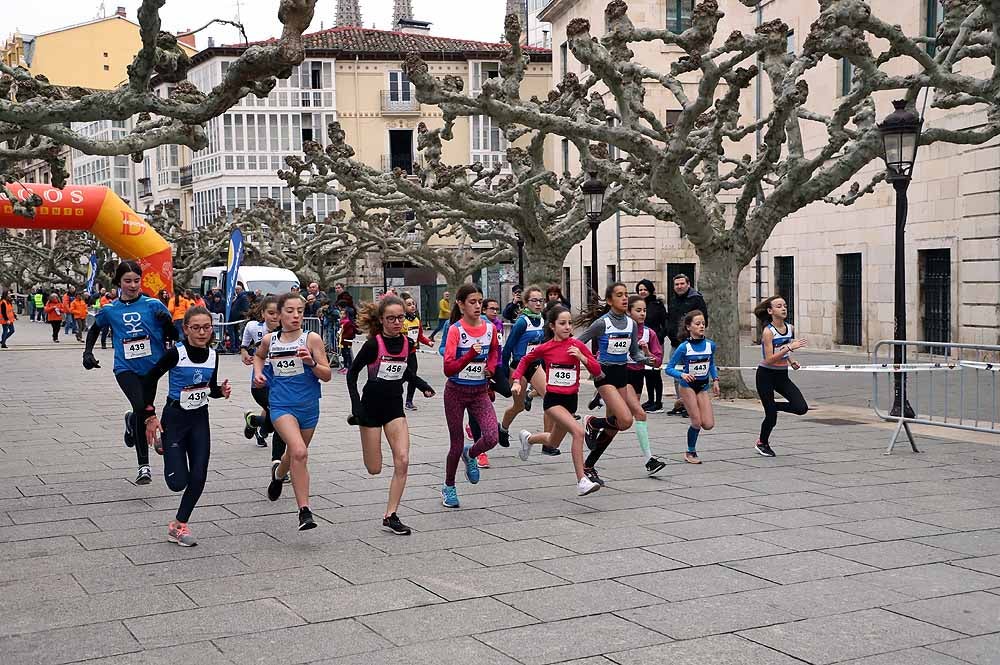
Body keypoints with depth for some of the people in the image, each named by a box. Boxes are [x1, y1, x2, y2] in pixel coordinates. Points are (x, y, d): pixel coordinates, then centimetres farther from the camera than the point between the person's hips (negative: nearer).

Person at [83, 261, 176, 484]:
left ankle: (131, 421, 50)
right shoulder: (109, 310, 1)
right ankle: (144, 465, -10)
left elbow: (174, 335, 0)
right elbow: (95, 330, 22)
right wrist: (88, 352, 8)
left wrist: (167, 322, -21)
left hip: (151, 367, 1)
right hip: (126, 368, -1)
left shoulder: (153, 305, -3)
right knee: (141, 407, -21)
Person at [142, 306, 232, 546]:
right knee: (178, 482, -6)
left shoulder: (212, 355, -1)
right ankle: (161, 442, 27)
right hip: (174, 418, -4)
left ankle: (179, 525, 14)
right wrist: (150, 415, -11)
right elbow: (149, 379, -8)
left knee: (198, 477, -4)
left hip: (200, 419, 5)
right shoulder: (176, 353, -17)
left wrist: (222, 391, -10)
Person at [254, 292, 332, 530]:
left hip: (308, 406, 1)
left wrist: (311, 362, -23)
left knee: (295, 454, 18)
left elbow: (327, 375, -6)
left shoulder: (312, 339, -5)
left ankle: (278, 473, 56)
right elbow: (258, 356, 26)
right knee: (299, 452, -24)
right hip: (281, 405, -1)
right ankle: (304, 511, -20)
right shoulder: (269, 340, 2)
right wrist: (258, 373, 8)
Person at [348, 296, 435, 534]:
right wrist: (356, 406, -15)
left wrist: (423, 386, -3)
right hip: (371, 406, -4)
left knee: (402, 461, -10)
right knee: (374, 469, 3)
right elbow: (352, 374, -7)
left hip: (395, 407, 4)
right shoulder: (373, 344, -15)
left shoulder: (408, 343, -1)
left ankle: (390, 516, -2)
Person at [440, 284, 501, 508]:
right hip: (456, 391, -3)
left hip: (480, 391, 3)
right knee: (456, 445, 6)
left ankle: (470, 455, 19)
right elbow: (449, 369, -21)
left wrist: (491, 365, 1)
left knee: (491, 437, -17)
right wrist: (471, 354, -33)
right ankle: (448, 487, 30)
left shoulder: (490, 328, -2)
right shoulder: (455, 330, -15)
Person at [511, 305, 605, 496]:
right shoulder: (545, 348, -6)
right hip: (553, 399, -4)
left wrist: (581, 356, -17)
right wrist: (516, 381, 3)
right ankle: (582, 481, -25)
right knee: (578, 431, -27)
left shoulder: (577, 345, -2)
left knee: (553, 443, 22)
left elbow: (597, 371, -2)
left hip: (571, 399, 4)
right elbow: (525, 360, 13)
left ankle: (528, 438, 55)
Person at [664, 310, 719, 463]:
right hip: (688, 385, -4)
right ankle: (690, 453, 13)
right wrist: (682, 375, -28)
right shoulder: (684, 347, -15)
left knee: (708, 424, -6)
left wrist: (715, 380, 4)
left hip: (703, 386, 4)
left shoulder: (710, 345, -2)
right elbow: (669, 368, -11)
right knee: (696, 422, -8)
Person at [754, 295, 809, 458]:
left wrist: (791, 362, 5)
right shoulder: (768, 331, -18)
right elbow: (769, 360, -25)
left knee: (801, 408, -10)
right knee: (771, 416, -1)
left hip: (782, 375, 6)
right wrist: (790, 348, -30)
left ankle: (772, 406, 16)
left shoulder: (790, 328, 2)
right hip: (766, 376, -6)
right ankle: (762, 443, 27)